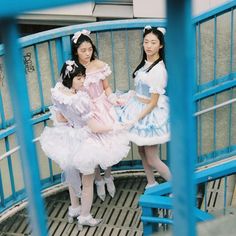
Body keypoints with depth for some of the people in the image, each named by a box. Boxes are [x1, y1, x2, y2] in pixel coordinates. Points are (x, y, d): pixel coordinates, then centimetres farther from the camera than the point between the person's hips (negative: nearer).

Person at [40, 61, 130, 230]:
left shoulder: (58, 91, -14)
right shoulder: (79, 100, -35)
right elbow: (95, 128, -27)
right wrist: (115, 127, -13)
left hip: (68, 139, 7)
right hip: (84, 143, -7)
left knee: (72, 175, 28)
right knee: (87, 182, 15)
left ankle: (75, 208, 47)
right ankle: (85, 217, 31)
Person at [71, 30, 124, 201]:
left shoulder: (99, 65, -5)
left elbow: (106, 87, 7)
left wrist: (113, 98, -10)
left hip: (103, 108, 2)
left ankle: (108, 177, 27)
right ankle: (99, 180, 27)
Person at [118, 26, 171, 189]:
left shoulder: (158, 70, -25)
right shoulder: (146, 63, 1)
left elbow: (153, 103, -21)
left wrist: (135, 120, -20)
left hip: (151, 114, -8)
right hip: (139, 108, 8)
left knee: (152, 160, 2)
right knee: (142, 151, 19)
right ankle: (152, 184, 37)